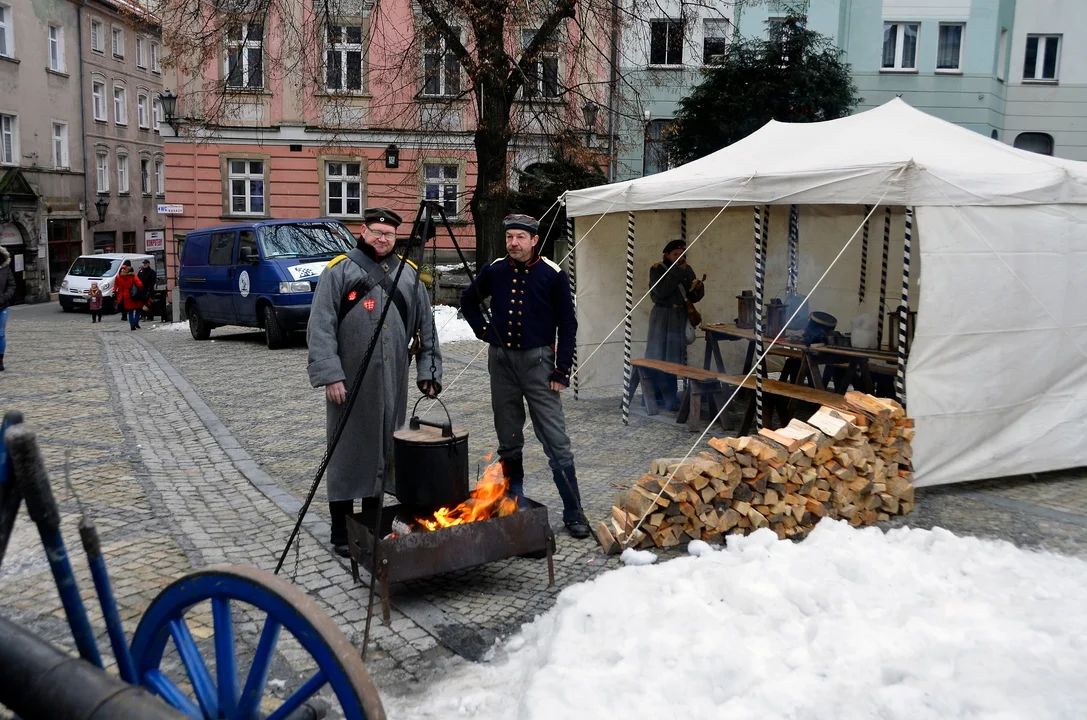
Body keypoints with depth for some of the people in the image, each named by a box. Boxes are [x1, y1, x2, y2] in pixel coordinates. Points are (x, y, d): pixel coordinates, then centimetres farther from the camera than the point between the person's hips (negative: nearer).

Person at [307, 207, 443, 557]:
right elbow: (320, 327, -7)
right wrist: (330, 375, -15)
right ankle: (341, 532, 12)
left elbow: (426, 327, 14)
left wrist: (429, 371, 8)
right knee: (347, 453, 2)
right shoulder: (339, 271, -1)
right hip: (350, 380, -4)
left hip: (392, 382, 4)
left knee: (384, 452, 10)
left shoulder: (409, 274, 12)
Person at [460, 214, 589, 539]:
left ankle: (573, 512, 2)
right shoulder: (494, 271, 3)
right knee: (509, 441, 12)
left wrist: (561, 370, -8)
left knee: (556, 441, -6)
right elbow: (468, 299, 22)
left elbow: (567, 324, -3)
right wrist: (482, 330, 8)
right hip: (501, 359, 4)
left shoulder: (552, 274, -6)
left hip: (537, 359, -3)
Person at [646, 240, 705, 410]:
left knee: (675, 357, 7)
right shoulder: (657, 269, -6)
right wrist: (677, 273, -21)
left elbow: (693, 297, 9)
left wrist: (698, 288, -13)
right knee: (658, 357, -6)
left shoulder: (687, 270, 8)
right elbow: (661, 292, -22)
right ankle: (655, 396, -1)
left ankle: (669, 395, 15)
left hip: (680, 317, 5)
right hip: (662, 316, -5)